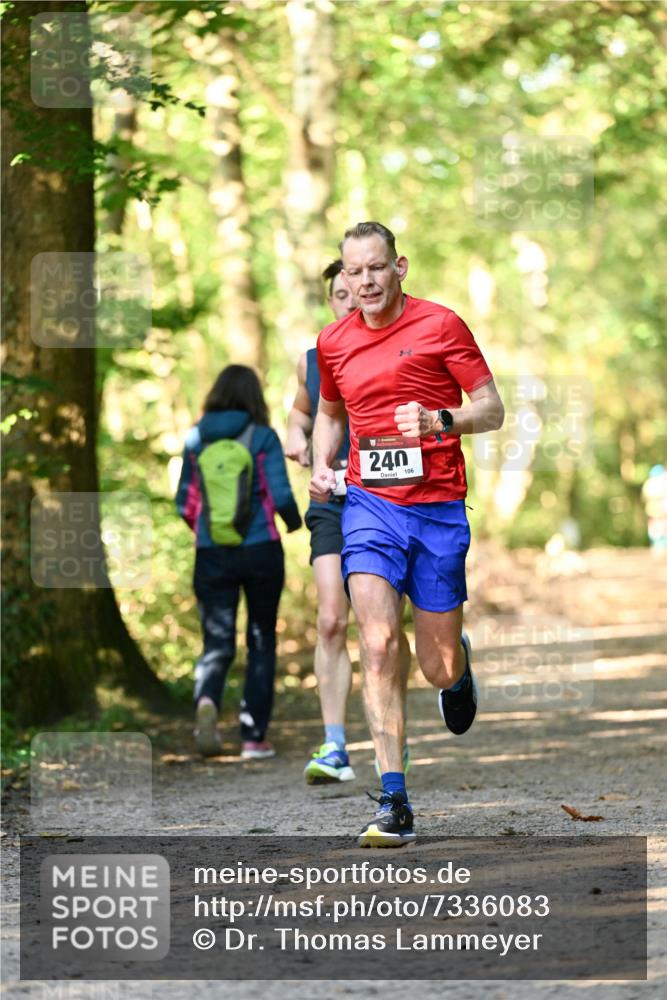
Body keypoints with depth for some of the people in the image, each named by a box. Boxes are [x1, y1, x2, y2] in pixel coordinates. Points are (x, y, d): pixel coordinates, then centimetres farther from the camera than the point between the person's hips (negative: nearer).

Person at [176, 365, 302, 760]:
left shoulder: (196, 440, 2)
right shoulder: (263, 438, -6)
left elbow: (185, 502, 6)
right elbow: (281, 495, -12)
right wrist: (294, 521, 9)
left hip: (211, 555, 2)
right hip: (260, 550, -2)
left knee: (217, 643, 5)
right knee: (262, 642, 12)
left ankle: (207, 700, -26)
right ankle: (254, 735, 10)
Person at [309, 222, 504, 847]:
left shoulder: (440, 325, -3)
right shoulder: (333, 342, 9)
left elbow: (492, 409, -1)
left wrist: (439, 421, -20)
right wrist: (321, 466, 8)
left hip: (438, 507, -2)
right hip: (368, 504, 2)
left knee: (438, 668, 4)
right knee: (378, 643, -18)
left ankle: (458, 666, 46)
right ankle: (393, 804, -18)